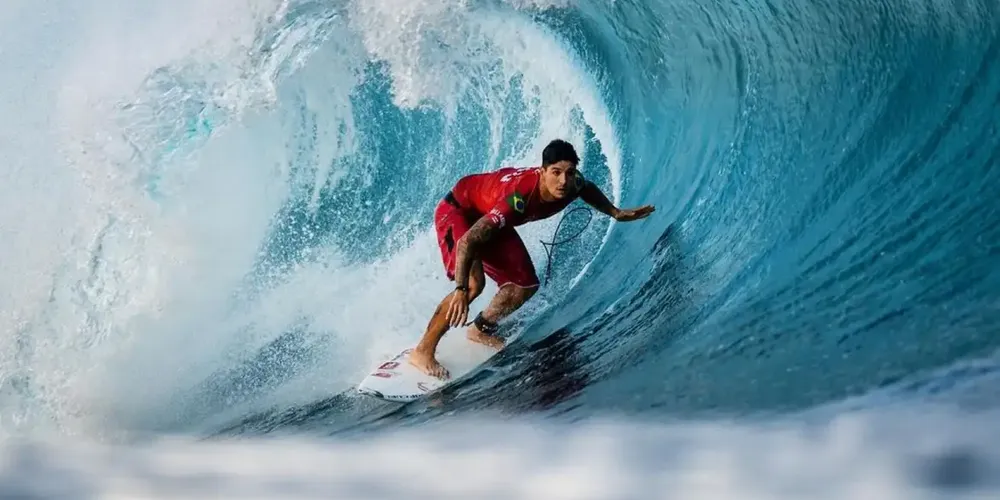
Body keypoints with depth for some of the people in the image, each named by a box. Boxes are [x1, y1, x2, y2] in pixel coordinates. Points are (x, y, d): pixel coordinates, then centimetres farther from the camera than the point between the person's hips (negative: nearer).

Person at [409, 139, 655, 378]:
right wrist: (461, 291, -50)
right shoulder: (517, 199, -42)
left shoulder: (573, 185, -21)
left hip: (491, 217, 8)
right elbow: (468, 240, -43)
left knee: (525, 285, 3)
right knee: (474, 283, -28)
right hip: (457, 211, -8)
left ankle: (480, 330, 27)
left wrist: (615, 212, 2)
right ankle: (423, 351, -16)